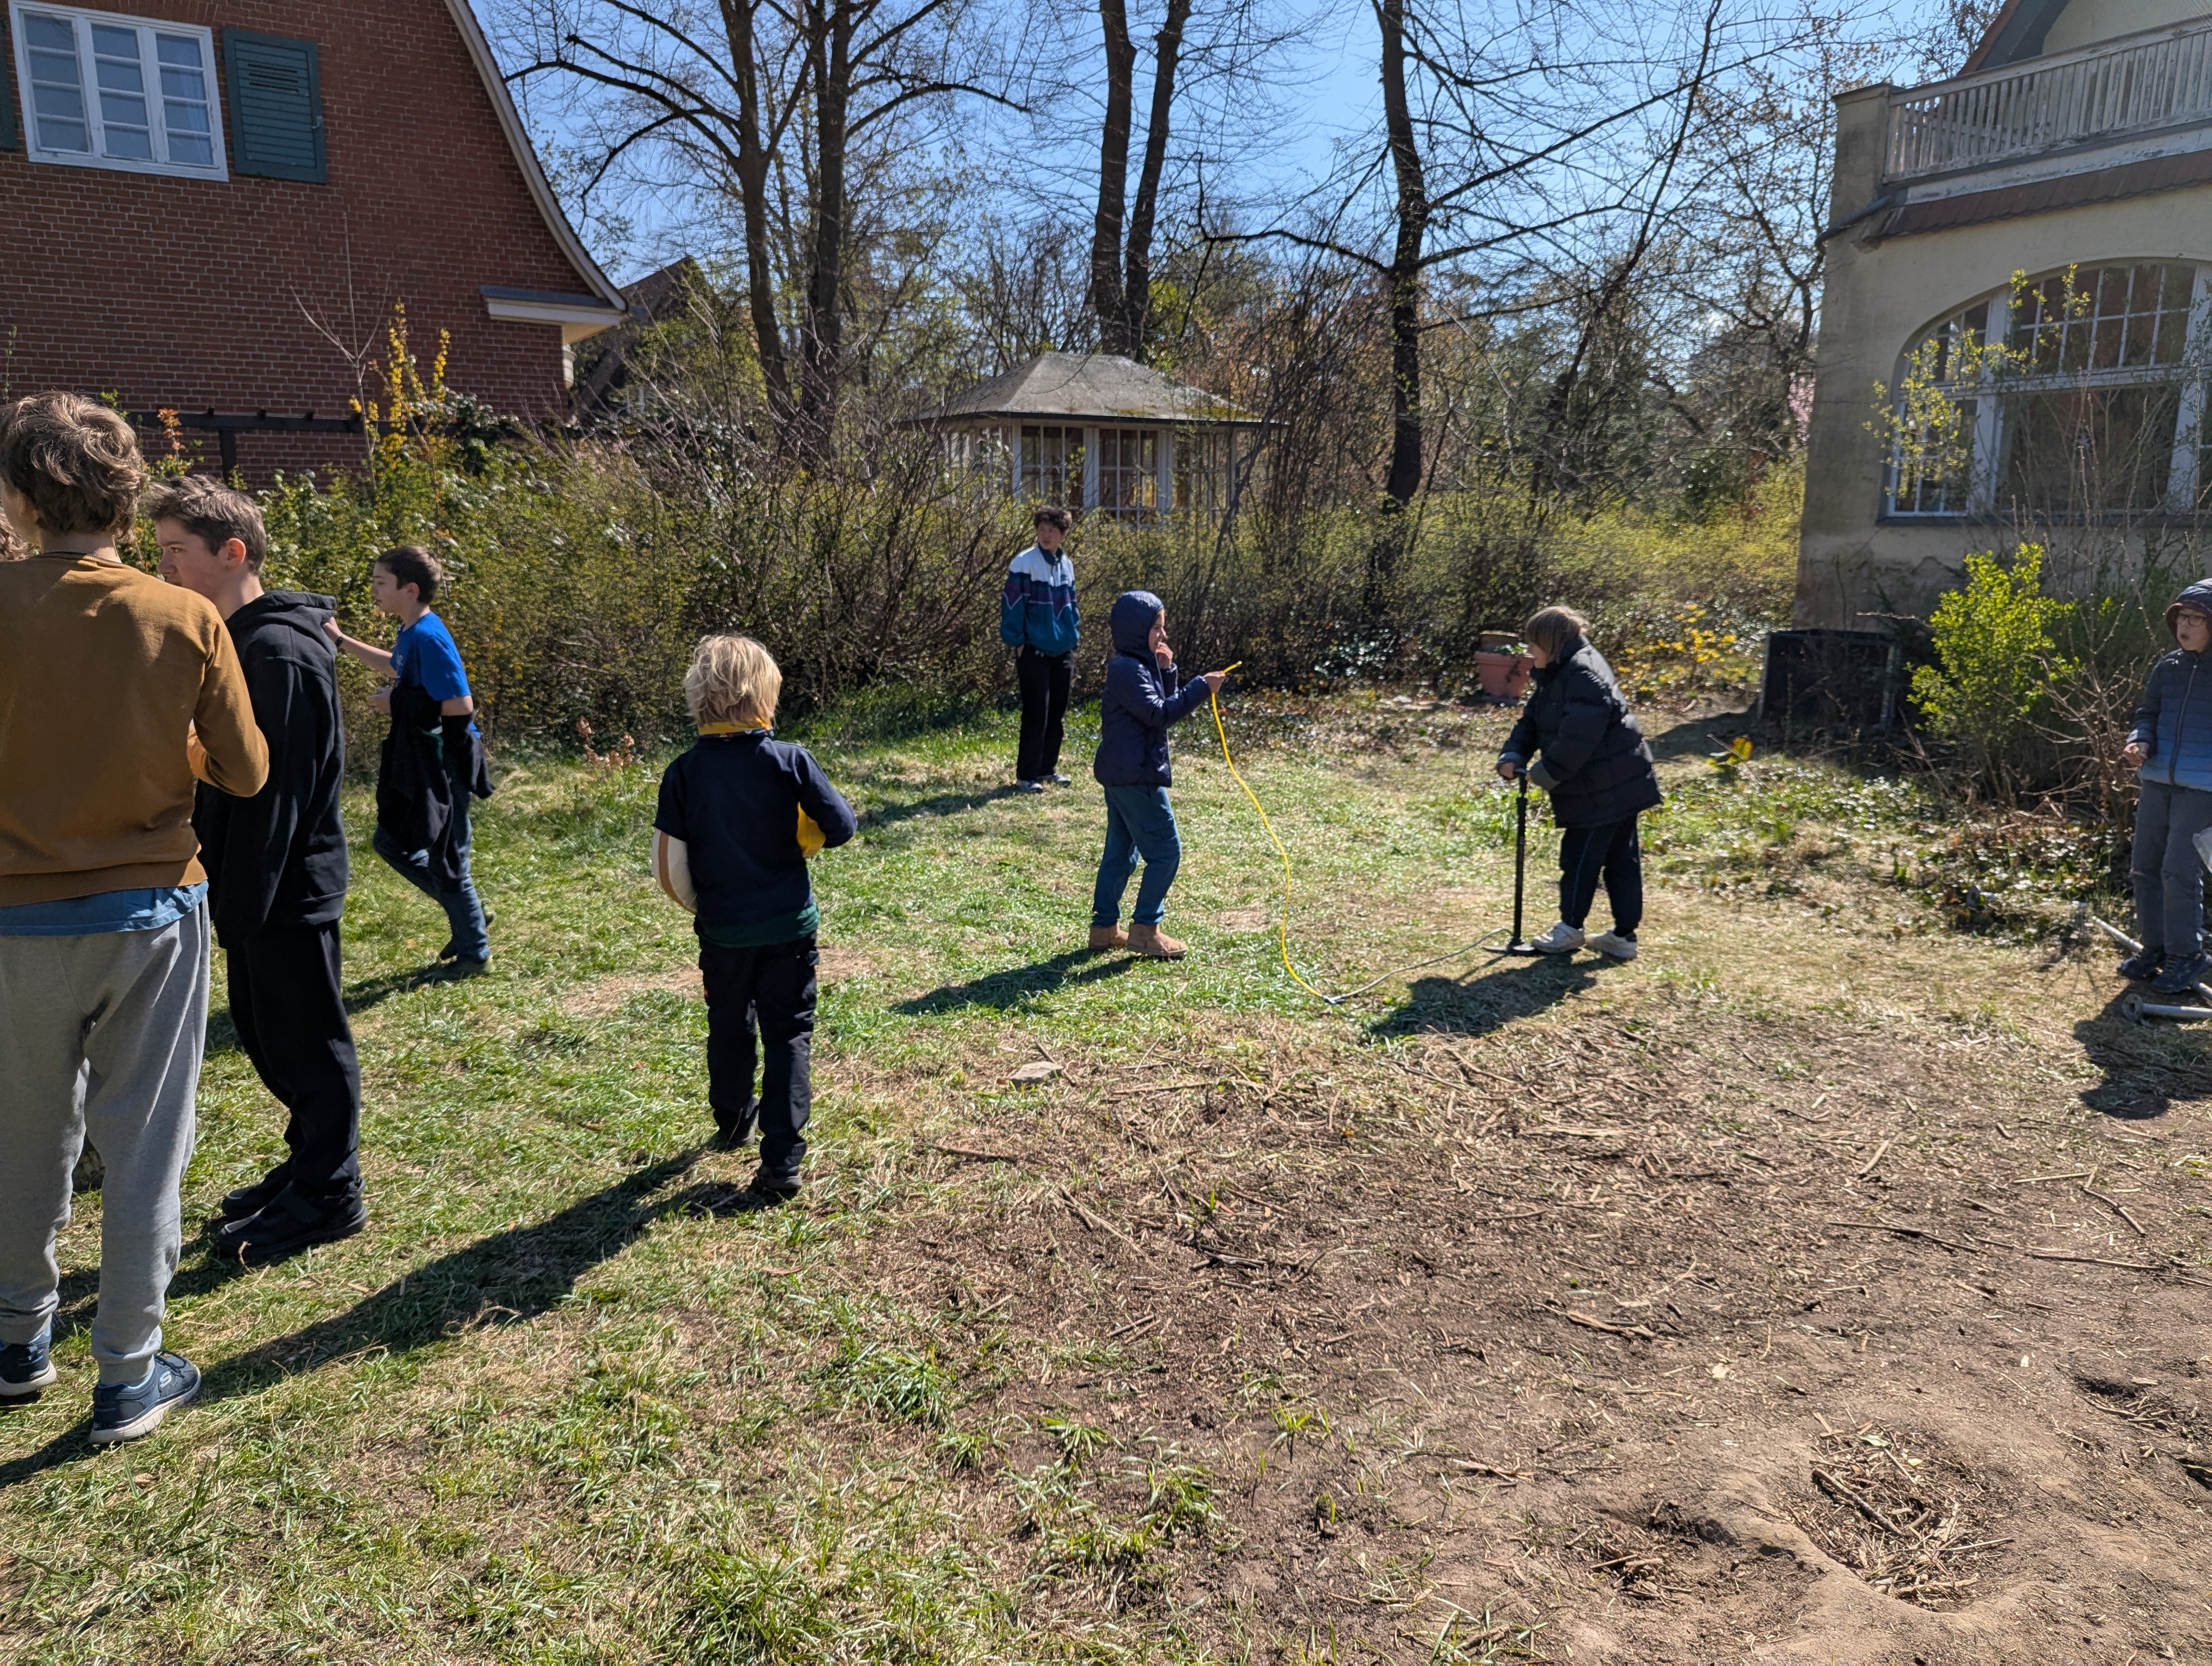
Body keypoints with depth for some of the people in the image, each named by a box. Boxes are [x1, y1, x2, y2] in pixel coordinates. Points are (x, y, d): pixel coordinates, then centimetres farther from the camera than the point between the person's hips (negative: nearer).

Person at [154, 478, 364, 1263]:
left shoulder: (278, 652, -20)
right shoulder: (239, 640, 12)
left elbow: (272, 790, -22)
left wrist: (241, 904, -20)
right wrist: (229, 892, 15)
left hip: (287, 890, -10)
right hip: (258, 885, 10)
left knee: (304, 1043, 2)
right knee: (265, 1034, 18)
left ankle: (328, 1194, 16)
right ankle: (309, 1163, 33)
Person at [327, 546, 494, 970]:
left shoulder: (429, 638, -21)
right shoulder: (410, 634, 8)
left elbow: (462, 704, -26)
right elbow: (394, 665, 31)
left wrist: (401, 704, -16)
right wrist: (341, 640, 27)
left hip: (445, 767, -10)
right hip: (418, 765, 10)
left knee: (446, 861, 2)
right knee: (391, 843, 18)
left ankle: (474, 952, 20)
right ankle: (470, 916, 29)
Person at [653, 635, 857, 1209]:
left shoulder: (684, 773, -9)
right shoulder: (789, 760, -14)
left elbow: (669, 869, -7)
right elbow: (842, 827, -9)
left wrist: (701, 907, 11)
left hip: (722, 931, 2)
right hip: (788, 926, -2)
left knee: (729, 1028, 22)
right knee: (788, 1036, 6)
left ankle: (734, 1121, 44)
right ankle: (781, 1162, 2)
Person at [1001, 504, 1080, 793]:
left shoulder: (1066, 565, 11)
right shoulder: (1025, 563, -10)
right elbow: (1012, 605, -11)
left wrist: (1074, 637, 14)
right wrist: (1017, 642, -12)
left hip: (1062, 651, 7)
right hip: (1034, 651, -6)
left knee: (1057, 713, 11)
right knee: (1036, 715, -7)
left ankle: (1048, 768, 23)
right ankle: (1026, 775, 0)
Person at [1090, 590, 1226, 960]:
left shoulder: (1140, 666, 15)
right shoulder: (1129, 669, -17)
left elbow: (1163, 704, 17)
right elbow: (1158, 714, -24)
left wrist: (1166, 671, 3)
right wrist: (1201, 688, -24)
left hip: (1121, 774, 11)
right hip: (1136, 776, -11)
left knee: (1120, 851, 15)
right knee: (1165, 850, -4)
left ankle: (1105, 927, 21)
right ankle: (1145, 929, 1)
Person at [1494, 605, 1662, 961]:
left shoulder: (1584, 675, -22)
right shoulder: (1556, 675, 12)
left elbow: (1577, 739, -29)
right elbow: (1532, 720, 11)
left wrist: (1543, 774, -19)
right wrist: (1513, 755, -6)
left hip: (1606, 790, -10)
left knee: (1580, 856, 2)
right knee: (1621, 859, 13)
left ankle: (1571, 928, 16)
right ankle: (1624, 935, 20)